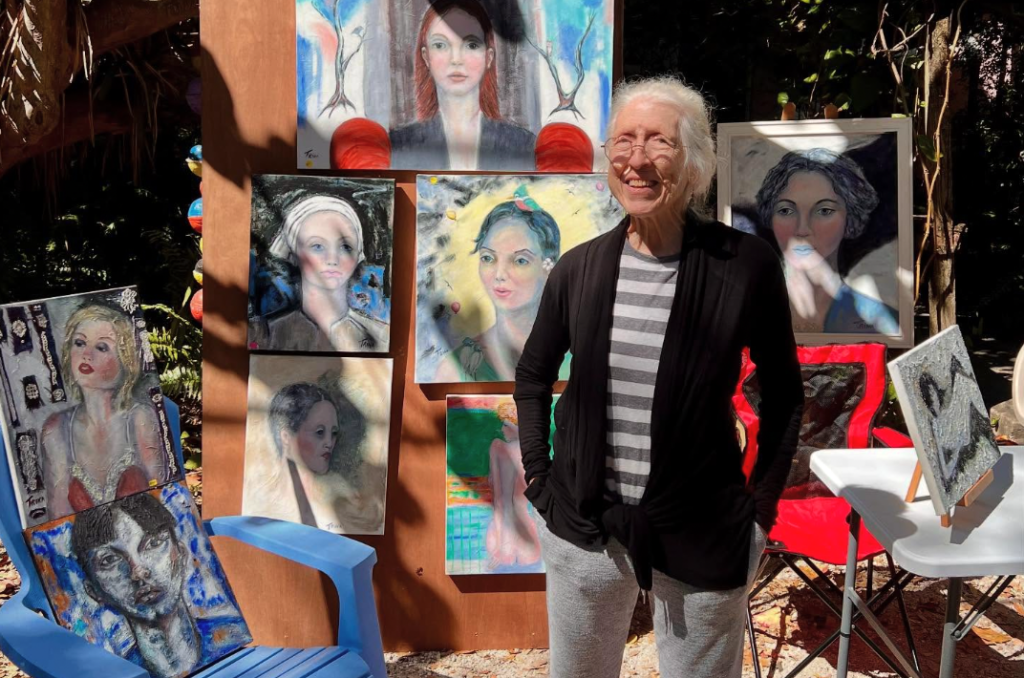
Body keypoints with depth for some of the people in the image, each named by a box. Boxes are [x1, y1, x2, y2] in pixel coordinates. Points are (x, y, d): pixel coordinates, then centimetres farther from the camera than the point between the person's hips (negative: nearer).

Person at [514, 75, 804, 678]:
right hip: (583, 529, 3)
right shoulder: (579, 267, -3)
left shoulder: (746, 264, -11)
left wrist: (763, 503, 0)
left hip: (705, 536, -2)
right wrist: (537, 476, 7)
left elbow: (785, 392, 1)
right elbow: (533, 376, 11)